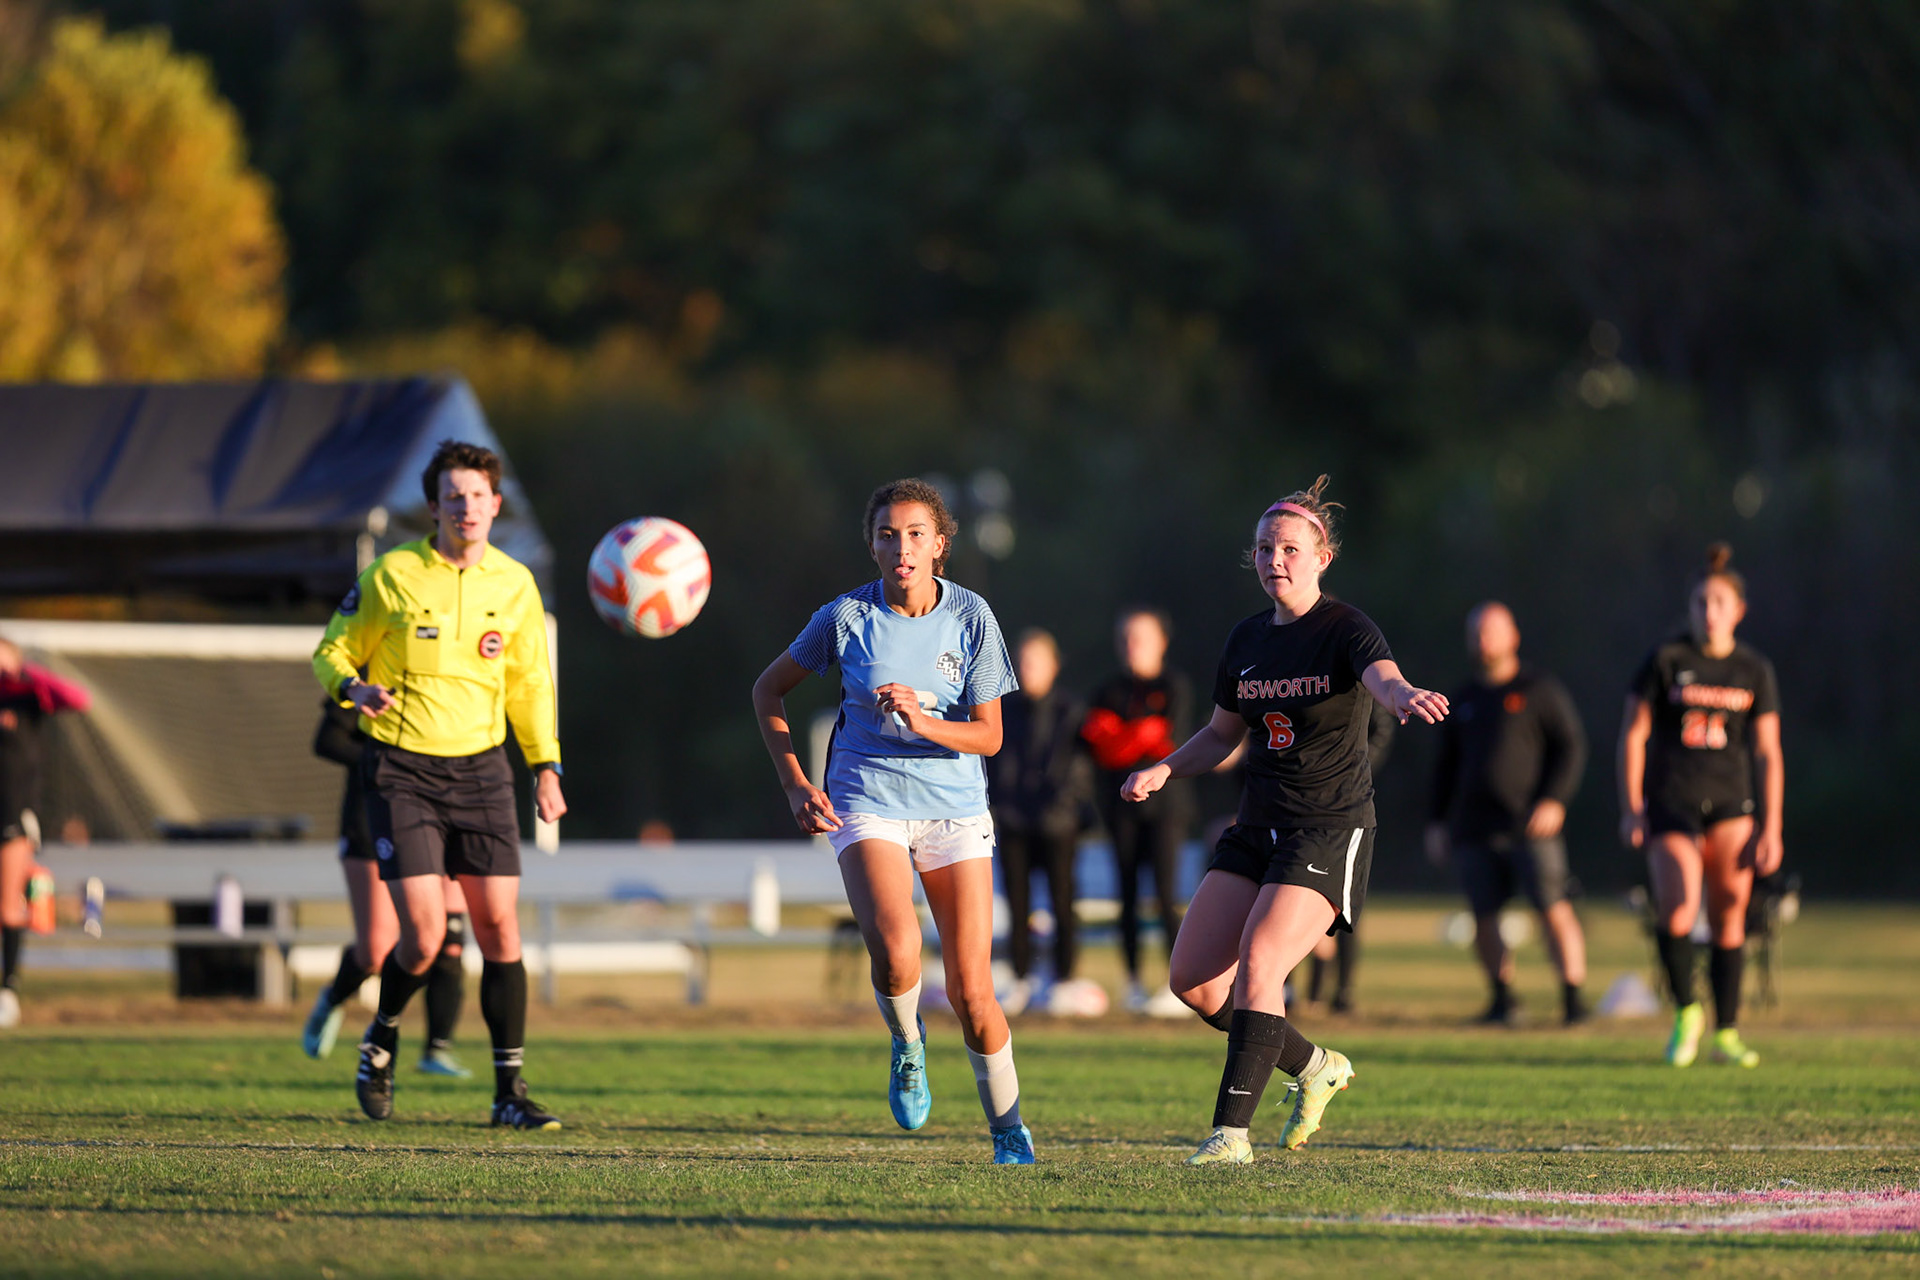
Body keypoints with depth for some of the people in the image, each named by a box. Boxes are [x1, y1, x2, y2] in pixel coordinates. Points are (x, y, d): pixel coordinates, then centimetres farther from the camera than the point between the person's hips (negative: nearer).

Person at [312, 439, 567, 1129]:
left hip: (480, 768, 3)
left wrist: (544, 764, 8)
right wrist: (355, 688, -19)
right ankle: (382, 1042, 19)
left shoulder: (514, 584, 5)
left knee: (499, 928, -3)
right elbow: (333, 651, 3)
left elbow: (528, 680, 17)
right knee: (424, 936, -12)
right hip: (402, 769, -3)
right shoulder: (391, 575, -6)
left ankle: (509, 1091, 4)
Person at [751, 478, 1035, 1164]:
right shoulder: (846, 617, -6)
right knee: (894, 947, -28)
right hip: (866, 800, -1)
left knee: (970, 991, -3)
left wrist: (922, 721, -22)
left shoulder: (971, 616, -5)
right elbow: (769, 689, 7)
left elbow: (989, 735, -3)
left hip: (954, 804, 1)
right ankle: (906, 1042, 5)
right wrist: (794, 784, -2)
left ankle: (1008, 1127, 17)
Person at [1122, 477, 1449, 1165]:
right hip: (1257, 827, 7)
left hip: (1331, 830, -7)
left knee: (1257, 965, -22)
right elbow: (1222, 734, 22)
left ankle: (1232, 1129, -18)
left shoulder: (1346, 630, -10)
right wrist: (1163, 770, 4)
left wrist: (1405, 696, -57)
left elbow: (1383, 677, -32)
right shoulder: (1246, 639, 9)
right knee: (1193, 978, 0)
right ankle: (1313, 1066, 21)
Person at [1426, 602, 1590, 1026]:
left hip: (1530, 824, -4)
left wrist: (1554, 799, -14)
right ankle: (1502, 999, 13)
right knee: (1483, 917, -1)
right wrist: (1437, 821, 17)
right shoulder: (1464, 700, 19)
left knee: (1553, 909, -11)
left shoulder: (1540, 689, 4)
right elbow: (1446, 766, 25)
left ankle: (1573, 998, -7)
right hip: (1474, 828, 4)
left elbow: (1571, 747, -1)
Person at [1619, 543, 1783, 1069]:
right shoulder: (1665, 659, -2)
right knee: (1677, 906, -21)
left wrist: (1771, 828, 0)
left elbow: (1768, 752, 6)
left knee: (1729, 916, -2)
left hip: (1729, 805, 2)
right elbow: (1633, 732, 2)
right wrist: (1631, 808, -4)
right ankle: (1685, 1011, 1)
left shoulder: (1755, 670, 5)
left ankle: (1726, 1035, 9)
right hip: (1669, 802, -2)